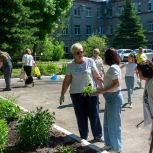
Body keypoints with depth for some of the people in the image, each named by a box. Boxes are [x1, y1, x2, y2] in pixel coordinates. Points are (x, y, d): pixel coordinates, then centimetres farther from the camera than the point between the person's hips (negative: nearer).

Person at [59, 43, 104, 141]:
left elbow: (97, 76, 1)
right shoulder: (70, 66, 1)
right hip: (77, 94, 1)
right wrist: (62, 94, 4)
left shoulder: (90, 61, -1)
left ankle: (98, 135, 20)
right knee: (81, 117, 7)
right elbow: (67, 81, 5)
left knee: (94, 115, 5)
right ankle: (83, 137, 22)